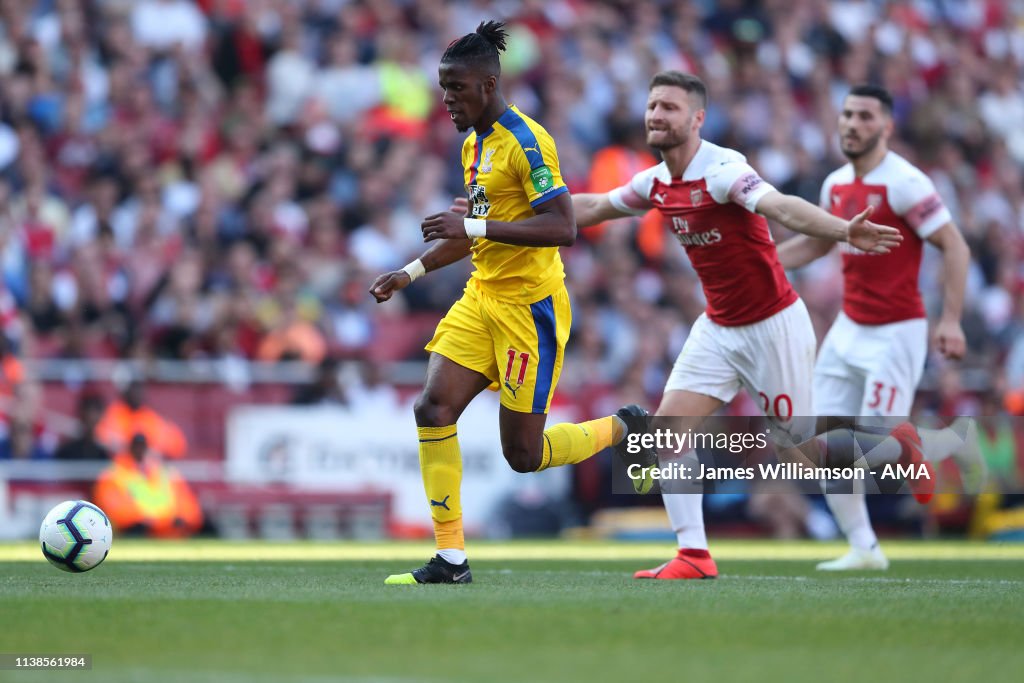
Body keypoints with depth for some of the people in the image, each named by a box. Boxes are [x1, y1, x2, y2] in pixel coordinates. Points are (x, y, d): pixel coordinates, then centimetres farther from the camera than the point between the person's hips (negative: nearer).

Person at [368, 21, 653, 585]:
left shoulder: (525, 140, -15)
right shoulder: (474, 145, 13)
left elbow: (562, 227, -24)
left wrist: (475, 226, -28)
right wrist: (410, 274, 19)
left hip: (529, 305, -8)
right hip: (482, 299, 8)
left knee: (524, 453, -3)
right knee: (434, 407, -9)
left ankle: (623, 428, 24)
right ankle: (451, 559, -6)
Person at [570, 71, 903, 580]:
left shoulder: (723, 170, -23)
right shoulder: (656, 184, 1)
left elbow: (783, 208, -40)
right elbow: (594, 207, 19)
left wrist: (844, 231, -58)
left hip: (773, 325, -7)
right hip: (718, 326, 7)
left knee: (809, 436, 1)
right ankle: (693, 556, -4)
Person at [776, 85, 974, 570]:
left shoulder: (904, 183, -15)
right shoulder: (837, 185, 7)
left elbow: (954, 247, -16)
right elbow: (816, 242, 24)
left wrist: (950, 320, -24)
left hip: (896, 334, -8)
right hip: (848, 330, 8)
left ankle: (955, 441, 17)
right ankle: (863, 549, 9)